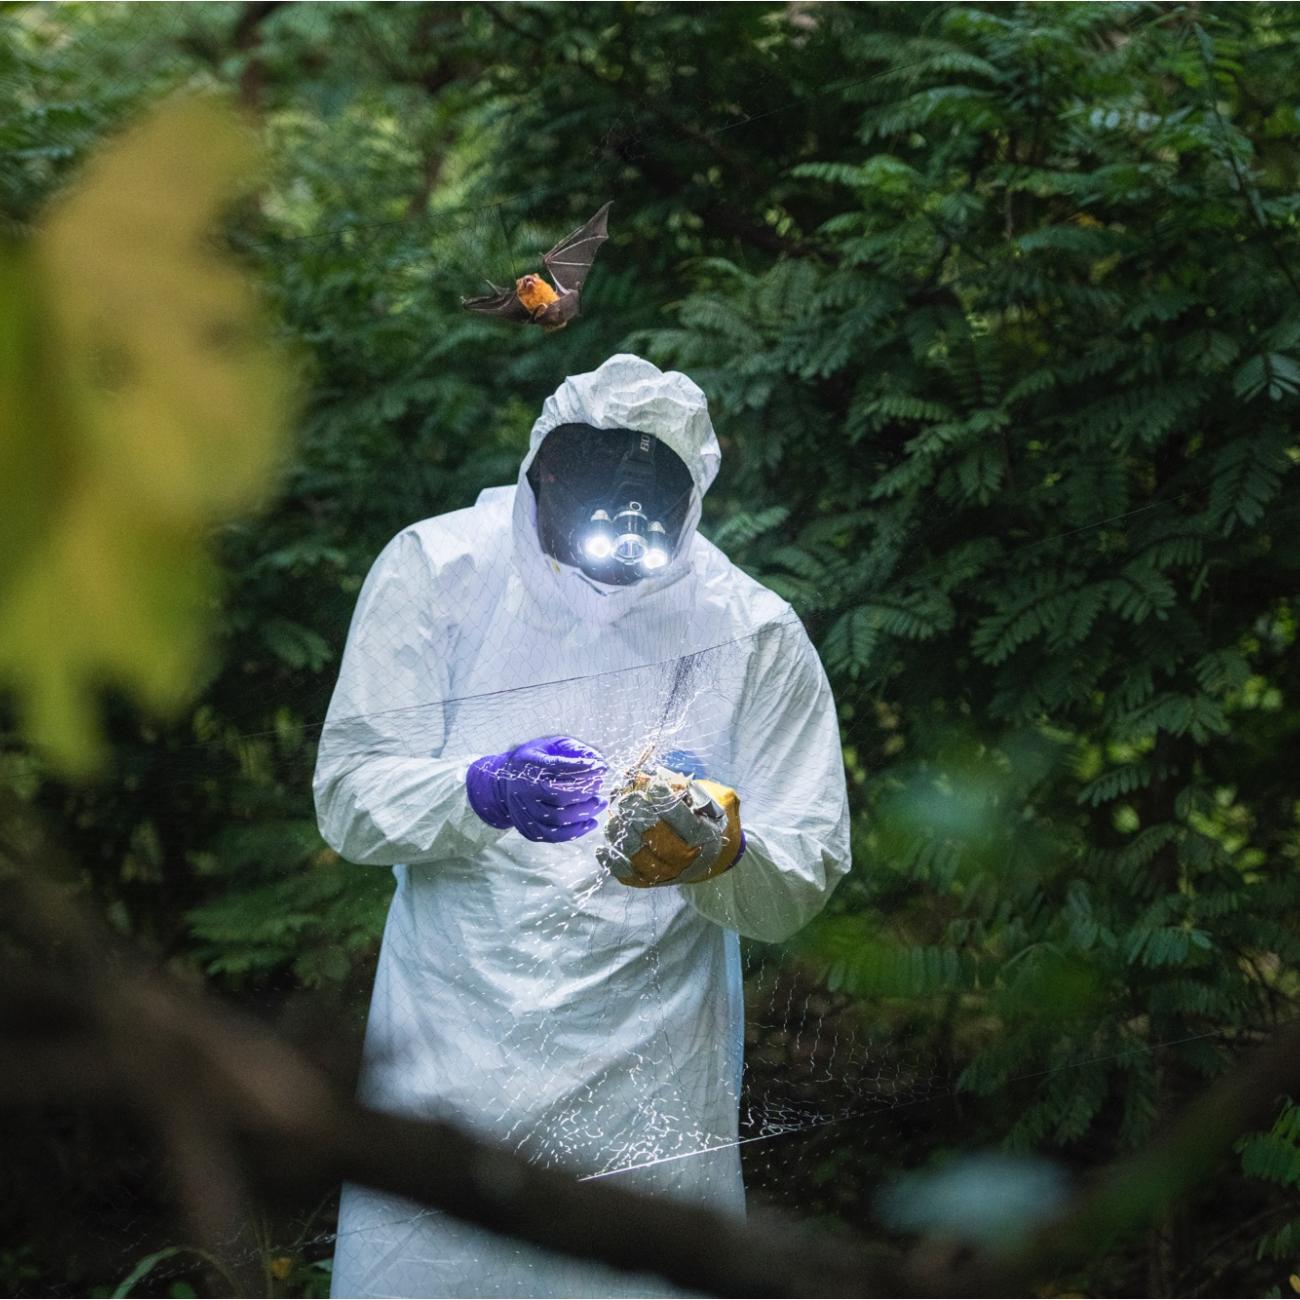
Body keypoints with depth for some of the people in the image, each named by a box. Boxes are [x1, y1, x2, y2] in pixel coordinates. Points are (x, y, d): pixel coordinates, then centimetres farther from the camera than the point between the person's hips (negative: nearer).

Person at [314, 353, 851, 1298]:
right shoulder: (437, 570, -4)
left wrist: (721, 853, -25)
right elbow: (348, 796, -7)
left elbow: (808, 882, -2)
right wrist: (481, 794, -26)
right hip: (449, 1059, 0)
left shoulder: (754, 632, -4)